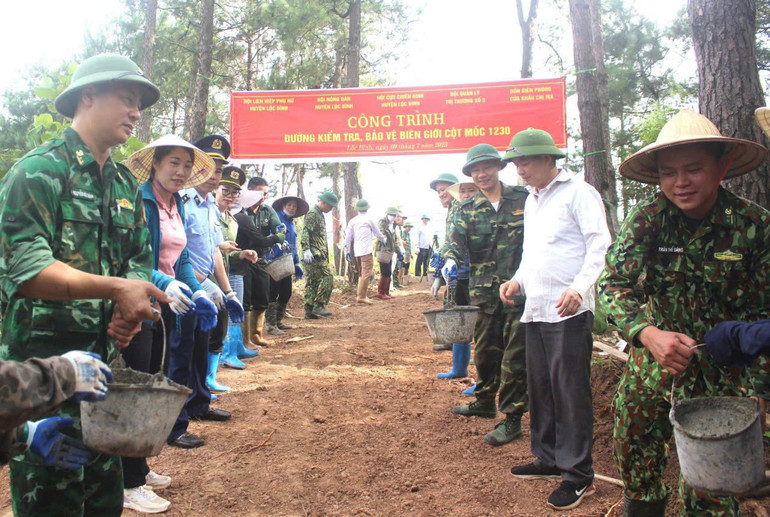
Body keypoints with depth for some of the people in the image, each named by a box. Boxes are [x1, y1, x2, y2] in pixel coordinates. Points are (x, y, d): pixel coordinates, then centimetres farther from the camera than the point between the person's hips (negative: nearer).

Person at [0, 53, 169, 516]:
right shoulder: (39, 171, -10)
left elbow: (139, 261, 15)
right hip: (42, 362, -7)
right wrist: (116, 288, -26)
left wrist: (132, 306, -7)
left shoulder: (126, 186, 13)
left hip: (104, 360, 7)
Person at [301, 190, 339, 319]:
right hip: (315, 255, -10)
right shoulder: (312, 213, -9)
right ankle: (318, 306, -10)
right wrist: (306, 249, -31)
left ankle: (309, 311, 9)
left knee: (312, 282, 8)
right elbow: (305, 232, -20)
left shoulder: (319, 214, 22)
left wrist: (325, 254, 30)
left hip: (320, 255, 10)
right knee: (328, 278, -12)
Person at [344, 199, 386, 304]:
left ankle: (360, 294, 16)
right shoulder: (369, 220, 0)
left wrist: (347, 251, 14)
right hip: (366, 250, -6)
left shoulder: (352, 221, 11)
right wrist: (383, 240, 31)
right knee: (367, 273, -7)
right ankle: (361, 296, -13)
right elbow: (378, 233, 10)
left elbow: (348, 236, 8)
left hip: (356, 251, 6)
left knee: (361, 273, 17)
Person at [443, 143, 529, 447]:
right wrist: (451, 259, -27)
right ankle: (484, 402, 35)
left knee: (515, 354, -2)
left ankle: (512, 418, 7)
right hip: (484, 291, 3)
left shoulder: (523, 199, 3)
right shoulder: (467, 209, 8)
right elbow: (457, 239, -5)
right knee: (484, 350, 16)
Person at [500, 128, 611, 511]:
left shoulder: (578, 193, -5)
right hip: (535, 309, 8)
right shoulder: (531, 201, 19)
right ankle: (549, 458, 28)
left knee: (570, 391, -4)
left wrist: (579, 287, -26)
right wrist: (518, 280, 10)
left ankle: (578, 474, 6)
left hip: (569, 311, -8)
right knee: (540, 388, 14)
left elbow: (600, 247, -13)